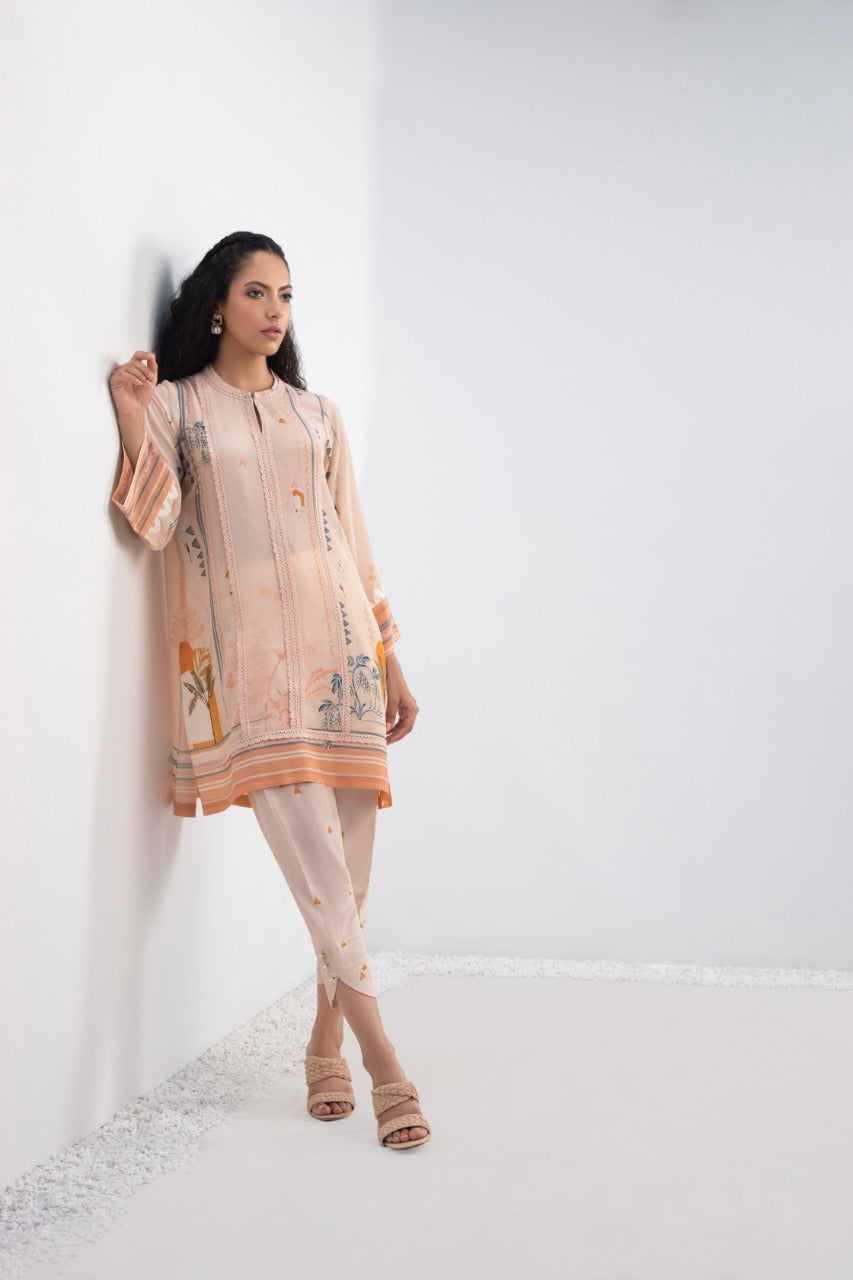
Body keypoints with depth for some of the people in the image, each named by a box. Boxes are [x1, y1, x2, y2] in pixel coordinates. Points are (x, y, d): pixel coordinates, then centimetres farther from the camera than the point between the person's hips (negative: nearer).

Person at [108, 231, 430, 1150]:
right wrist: (132, 420, -16)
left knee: (349, 860, 1)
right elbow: (158, 525, -5)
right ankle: (382, 1061, -12)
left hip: (337, 641, 4)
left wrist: (390, 660, 14)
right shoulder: (177, 406, 8)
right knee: (316, 863, -13)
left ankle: (327, 1045, 16)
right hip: (248, 656, -4)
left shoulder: (317, 415, 18)